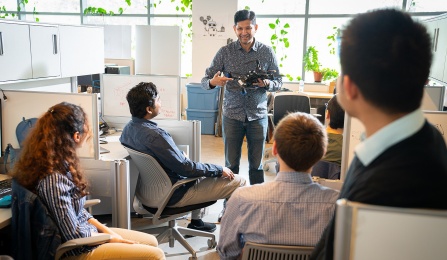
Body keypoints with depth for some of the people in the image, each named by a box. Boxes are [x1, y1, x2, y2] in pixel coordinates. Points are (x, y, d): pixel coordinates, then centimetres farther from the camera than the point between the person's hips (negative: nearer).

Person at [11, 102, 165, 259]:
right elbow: (75, 235, -24)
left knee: (151, 242, 12)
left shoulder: (59, 163, 0)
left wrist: (105, 230, 2)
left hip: (85, 231, 9)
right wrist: (110, 237, -8)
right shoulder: (54, 178, -29)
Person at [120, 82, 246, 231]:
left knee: (199, 167, 34)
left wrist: (180, 153, 14)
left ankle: (195, 222, 37)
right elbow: (185, 167, -25)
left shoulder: (128, 128, -2)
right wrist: (220, 170, -13)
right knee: (239, 182, -7)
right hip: (174, 196, -10)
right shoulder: (155, 135, -31)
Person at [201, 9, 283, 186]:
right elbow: (205, 81, -1)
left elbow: (278, 83, 6)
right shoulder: (225, 52, -1)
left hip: (258, 115, 0)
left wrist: (267, 84, -17)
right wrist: (213, 82, -25)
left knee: (256, 165, 8)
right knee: (231, 164, 8)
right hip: (232, 115, 0)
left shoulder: (267, 52, 0)